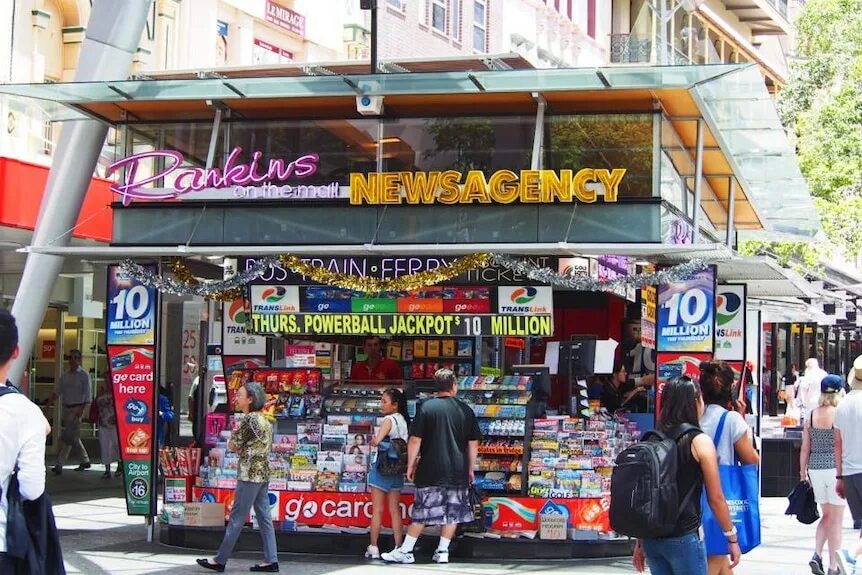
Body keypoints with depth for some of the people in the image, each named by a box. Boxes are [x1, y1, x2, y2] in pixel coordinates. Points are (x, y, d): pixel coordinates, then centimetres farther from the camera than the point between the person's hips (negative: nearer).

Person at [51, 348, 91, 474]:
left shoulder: (84, 375, -4)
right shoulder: (65, 376, 13)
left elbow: (87, 394, -8)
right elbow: (57, 391, 11)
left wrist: (81, 410, -17)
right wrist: (51, 401, -8)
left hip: (76, 408, -7)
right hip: (66, 407, 7)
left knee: (67, 437, -12)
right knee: (73, 437, 13)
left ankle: (59, 465, -13)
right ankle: (85, 460, 26)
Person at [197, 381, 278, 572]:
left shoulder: (249, 419, -13)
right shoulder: (264, 420, 14)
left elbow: (232, 445, -9)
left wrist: (238, 447, 11)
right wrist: (243, 448, 7)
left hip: (250, 474, -9)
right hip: (263, 473, 9)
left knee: (236, 518, -5)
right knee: (264, 517, 7)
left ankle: (220, 560, 0)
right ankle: (271, 561, 5)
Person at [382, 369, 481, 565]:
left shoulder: (427, 407, -4)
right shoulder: (465, 410, 4)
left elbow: (415, 440, -7)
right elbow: (473, 444, 8)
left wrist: (411, 465, 3)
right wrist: (470, 469, 18)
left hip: (431, 471, -2)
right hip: (458, 472, 2)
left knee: (422, 511, 2)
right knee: (452, 511, 10)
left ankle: (405, 551, 5)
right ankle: (443, 552, 11)